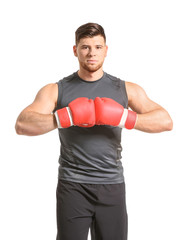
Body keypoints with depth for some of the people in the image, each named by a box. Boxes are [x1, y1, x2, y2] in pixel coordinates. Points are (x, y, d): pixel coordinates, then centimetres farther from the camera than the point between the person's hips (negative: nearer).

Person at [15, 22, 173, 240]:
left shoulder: (126, 90, 7)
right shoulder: (56, 91, 4)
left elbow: (166, 121, -3)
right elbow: (22, 125, -9)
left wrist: (124, 118, -19)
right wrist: (66, 117, -21)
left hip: (112, 187, 1)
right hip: (72, 187, -1)